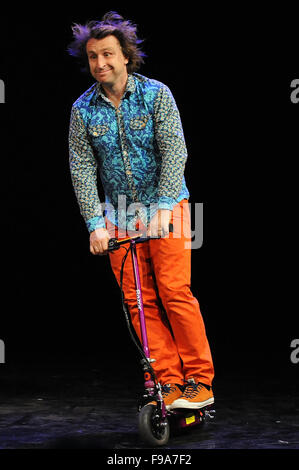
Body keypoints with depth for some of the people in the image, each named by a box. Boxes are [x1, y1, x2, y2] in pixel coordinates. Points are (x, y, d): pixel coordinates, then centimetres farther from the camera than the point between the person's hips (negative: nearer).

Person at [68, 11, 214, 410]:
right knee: (138, 300, -1)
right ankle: (170, 381, 4)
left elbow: (174, 152, -12)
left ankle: (200, 380, -3)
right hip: (118, 216, 3)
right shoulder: (83, 109, 1)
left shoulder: (156, 94, -6)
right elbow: (82, 169, 0)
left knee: (174, 290, -12)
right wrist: (95, 223, -10)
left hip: (165, 208, -3)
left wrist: (162, 207, -22)